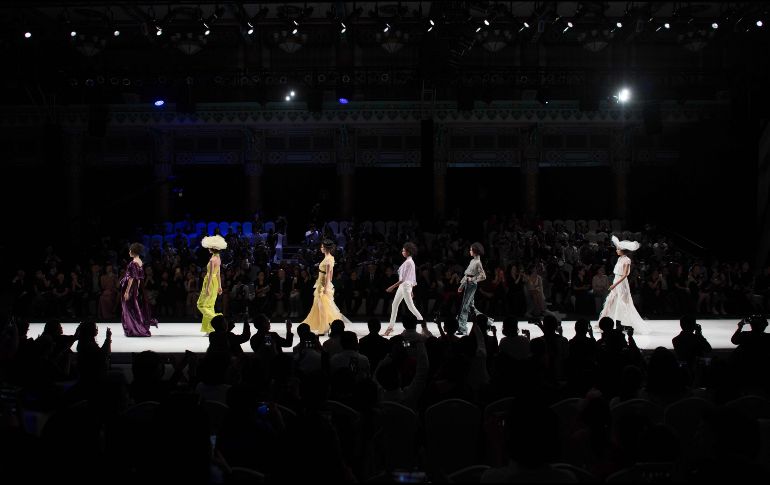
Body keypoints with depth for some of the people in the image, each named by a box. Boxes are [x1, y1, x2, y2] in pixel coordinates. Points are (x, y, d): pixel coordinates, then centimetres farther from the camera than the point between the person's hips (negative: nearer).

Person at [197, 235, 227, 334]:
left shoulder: (212, 259, -18)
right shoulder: (218, 259, 10)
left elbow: (211, 274, -20)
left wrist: (207, 288, -19)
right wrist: (219, 286, 19)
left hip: (211, 282, -9)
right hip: (215, 282, 9)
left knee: (201, 305, 0)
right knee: (209, 305, 12)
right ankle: (210, 329, 12)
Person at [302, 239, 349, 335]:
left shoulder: (328, 259, -18)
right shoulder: (330, 258, 10)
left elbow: (328, 275, -21)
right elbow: (331, 274, 16)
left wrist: (326, 288, -21)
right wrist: (327, 286, 21)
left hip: (324, 285, -10)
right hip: (321, 284, 10)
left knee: (325, 306, -4)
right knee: (319, 306, 14)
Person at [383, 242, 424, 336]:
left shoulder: (408, 262, -17)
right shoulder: (410, 261, 13)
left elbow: (403, 278, -21)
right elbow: (413, 277, 18)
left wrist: (393, 286, -21)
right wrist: (411, 290, 23)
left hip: (405, 285, -10)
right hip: (402, 286, 10)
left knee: (410, 306, -6)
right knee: (394, 305, 10)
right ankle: (390, 327, 12)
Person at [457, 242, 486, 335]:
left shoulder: (478, 262, -13)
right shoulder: (472, 261, 13)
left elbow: (483, 276, -17)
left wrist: (472, 279, -13)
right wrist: (462, 285, 19)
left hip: (471, 285, -9)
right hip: (467, 285, 9)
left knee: (464, 307, -7)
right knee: (471, 306, 12)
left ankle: (463, 329, -5)